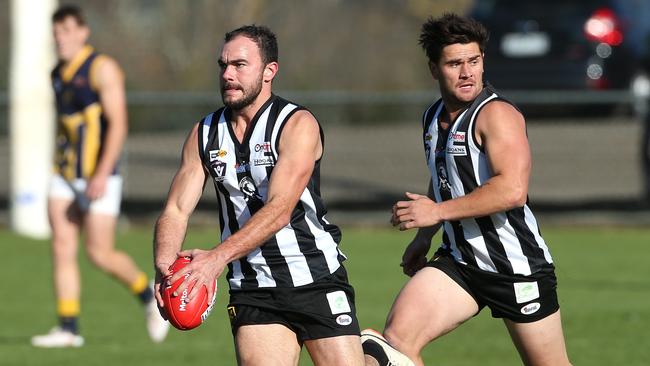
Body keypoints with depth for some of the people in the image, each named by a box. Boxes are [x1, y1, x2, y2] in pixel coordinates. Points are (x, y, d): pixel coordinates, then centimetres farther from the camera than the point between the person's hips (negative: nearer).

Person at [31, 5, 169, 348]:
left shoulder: (102, 68, -11)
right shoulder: (58, 74, 12)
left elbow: (117, 123, -17)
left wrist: (102, 174, -24)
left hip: (98, 177, -7)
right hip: (65, 177, 7)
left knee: (100, 254, -6)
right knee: (62, 248, -4)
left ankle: (149, 296, 18)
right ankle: (68, 328, -4)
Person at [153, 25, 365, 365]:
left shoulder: (298, 124, -10)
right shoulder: (205, 133, 6)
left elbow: (279, 210, -21)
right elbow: (176, 210, 1)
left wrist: (218, 257, -33)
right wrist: (165, 266, -20)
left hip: (317, 282, -3)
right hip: (253, 293, 3)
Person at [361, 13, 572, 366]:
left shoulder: (497, 114, -16)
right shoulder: (433, 118, 10)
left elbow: (512, 190, -28)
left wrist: (437, 211, -24)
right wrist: (422, 238, 23)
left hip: (518, 267, -6)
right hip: (458, 263, 6)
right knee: (398, 334, -17)